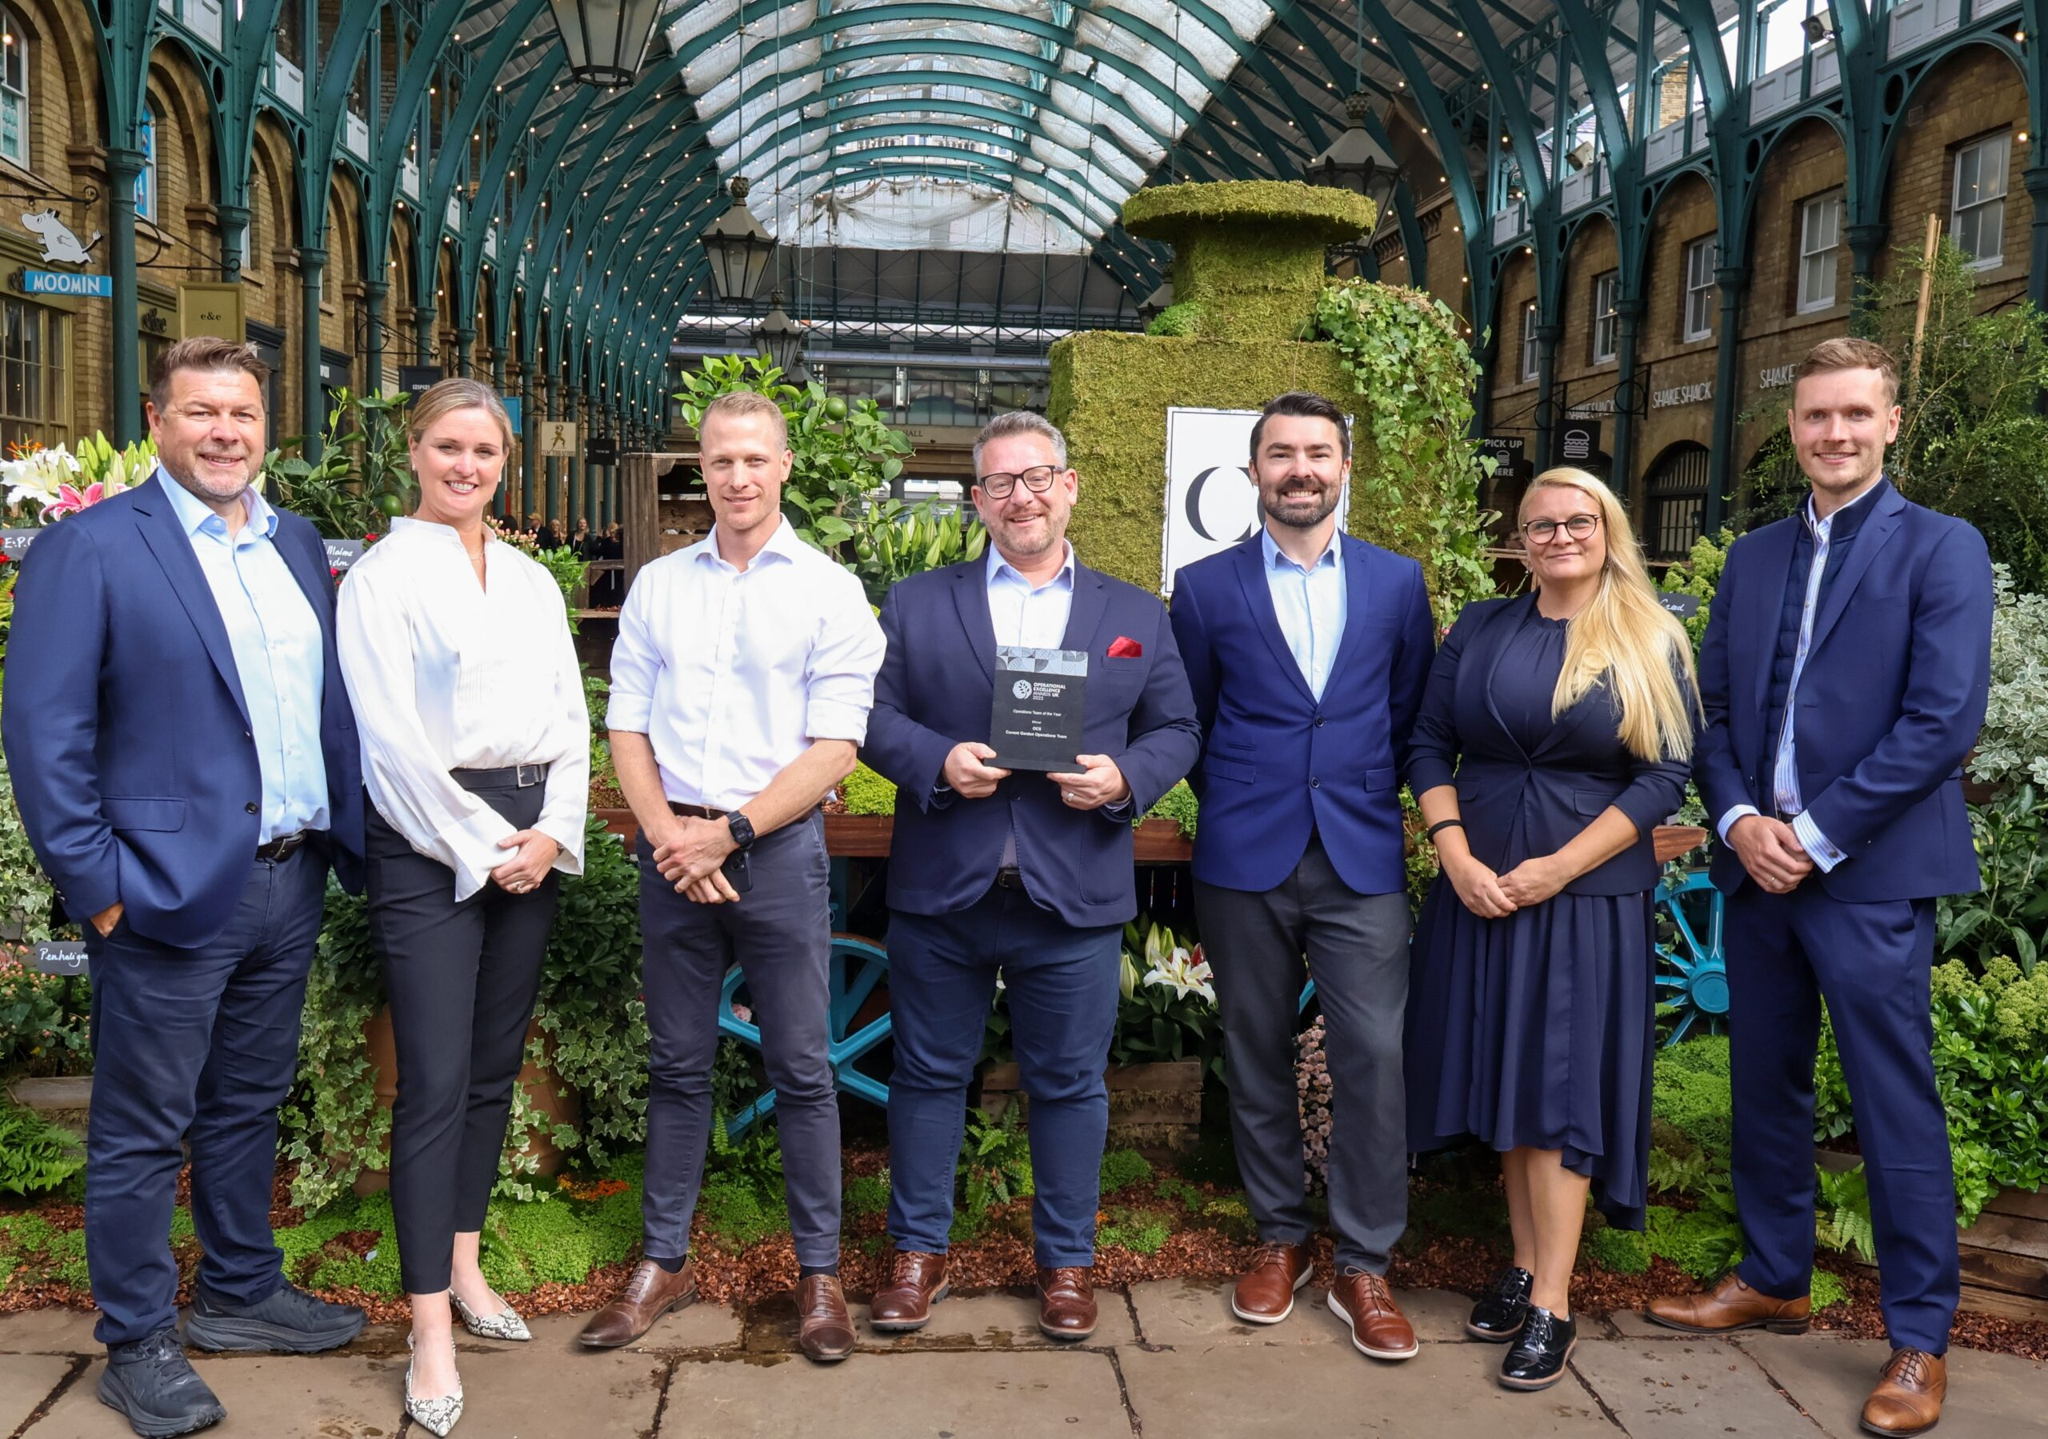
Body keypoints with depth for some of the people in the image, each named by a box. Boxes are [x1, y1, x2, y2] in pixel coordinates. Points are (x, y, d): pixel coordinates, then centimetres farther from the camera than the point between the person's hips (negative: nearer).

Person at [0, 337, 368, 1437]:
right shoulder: (88, 550, -9)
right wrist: (94, 884, -14)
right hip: (171, 891, -6)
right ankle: (136, 1348, 21)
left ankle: (241, 1294, 35)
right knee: (143, 1135, 7)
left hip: (291, 882, 6)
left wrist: (349, 844, 6)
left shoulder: (298, 548, 11)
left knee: (249, 1107, 19)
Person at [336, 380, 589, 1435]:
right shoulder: (384, 576, -2)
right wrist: (481, 849, -11)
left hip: (533, 840, 6)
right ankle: (431, 1335, 0)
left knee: (495, 1066, 12)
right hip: (430, 841, -5)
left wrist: (553, 832, -3)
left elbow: (570, 715, 11)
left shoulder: (532, 581, 14)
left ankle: (464, 1268, 27)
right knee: (435, 1081, -6)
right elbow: (391, 736, -9)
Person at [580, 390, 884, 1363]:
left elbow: (834, 749, -7)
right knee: (678, 1065, 12)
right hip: (672, 850, 3)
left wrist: (729, 833, -13)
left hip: (776, 847, -3)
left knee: (802, 1069, 3)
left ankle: (819, 1272, 15)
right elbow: (627, 728, 7)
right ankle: (664, 1263, 24)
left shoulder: (829, 591, -1)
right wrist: (667, 835, -8)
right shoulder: (658, 586, 9)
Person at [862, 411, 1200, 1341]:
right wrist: (937, 760, -16)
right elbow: (875, 714, 3)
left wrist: (1125, 776, -12)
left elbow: (1176, 730, 8)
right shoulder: (915, 604, 7)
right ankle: (918, 1253, 26)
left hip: (1075, 896, 0)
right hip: (941, 890, 0)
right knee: (930, 1074, 10)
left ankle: (1066, 1261, 26)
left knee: (1070, 1083, 9)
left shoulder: (1136, 616, 10)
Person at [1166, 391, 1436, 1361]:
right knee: (1257, 1055, 8)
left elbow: (1411, 716, 13)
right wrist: (1236, 806, 10)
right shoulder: (1206, 586, 4)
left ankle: (1363, 1266, 8)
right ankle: (1280, 1238, 25)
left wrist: (1369, 802, 9)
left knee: (1373, 1057, -5)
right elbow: (1189, 724, 10)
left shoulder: (1397, 582, 7)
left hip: (1362, 860, 0)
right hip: (1245, 862, 0)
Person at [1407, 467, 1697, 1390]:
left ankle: (1552, 1305, 4)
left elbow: (1666, 777, -7)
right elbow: (1429, 745, 5)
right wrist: (1458, 858, -9)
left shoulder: (1652, 644, -2)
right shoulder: (1479, 630, 6)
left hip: (1591, 892, -3)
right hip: (1479, 886, 3)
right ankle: (1524, 1264, 21)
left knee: (1562, 1082, -2)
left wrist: (1556, 869, -14)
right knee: (1503, 1073, 8)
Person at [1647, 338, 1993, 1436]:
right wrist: (1738, 821, -7)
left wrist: (1817, 834, -15)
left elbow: (1944, 719, -13)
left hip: (1872, 873, -5)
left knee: (1896, 1108, 1)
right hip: (1758, 866, 6)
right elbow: (1711, 709, 10)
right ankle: (1772, 1280, 31)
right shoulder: (1752, 559, 12)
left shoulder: (1942, 551, -4)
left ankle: (1919, 1339, 14)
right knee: (1765, 1089, 15)